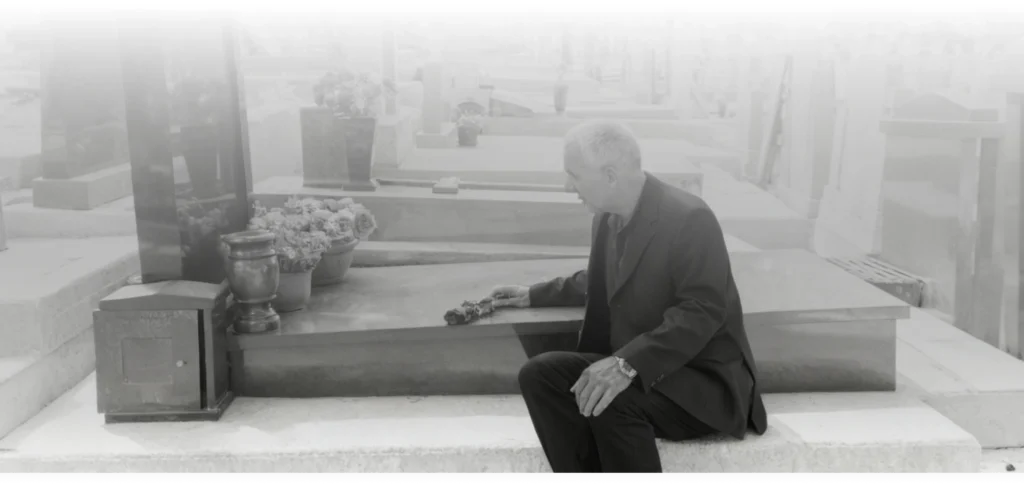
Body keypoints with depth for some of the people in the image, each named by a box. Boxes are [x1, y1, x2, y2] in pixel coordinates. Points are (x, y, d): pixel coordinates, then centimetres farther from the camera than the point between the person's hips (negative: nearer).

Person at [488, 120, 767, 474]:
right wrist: (534, 295, 22)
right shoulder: (608, 217, 7)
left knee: (610, 402, -35)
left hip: (703, 378, -7)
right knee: (539, 373, -15)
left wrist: (628, 364, -36)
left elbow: (702, 313, -26)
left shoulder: (690, 218, -18)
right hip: (628, 368, 8)